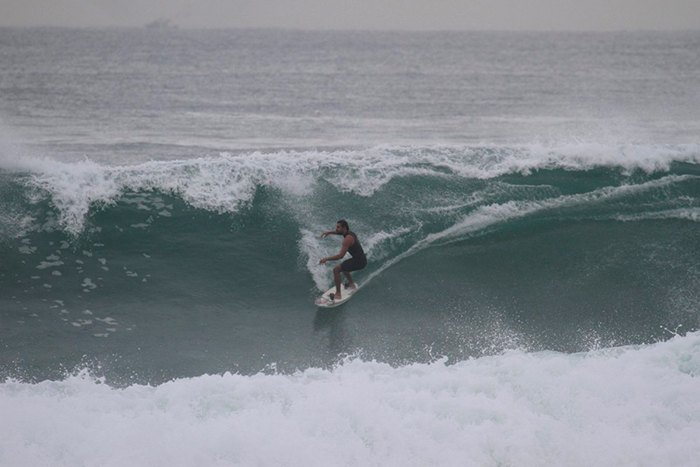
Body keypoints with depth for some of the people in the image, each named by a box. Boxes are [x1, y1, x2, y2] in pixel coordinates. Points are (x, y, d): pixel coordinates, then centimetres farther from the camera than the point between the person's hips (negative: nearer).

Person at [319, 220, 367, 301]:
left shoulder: (347, 239, -20)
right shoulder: (350, 233, 10)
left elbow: (341, 256, -24)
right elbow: (339, 232, 36)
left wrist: (326, 259, -19)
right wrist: (329, 232, 24)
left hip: (359, 261, -10)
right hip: (362, 259, 10)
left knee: (336, 269, -13)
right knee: (342, 266, 32)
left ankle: (338, 294, -14)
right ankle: (352, 284, 42)